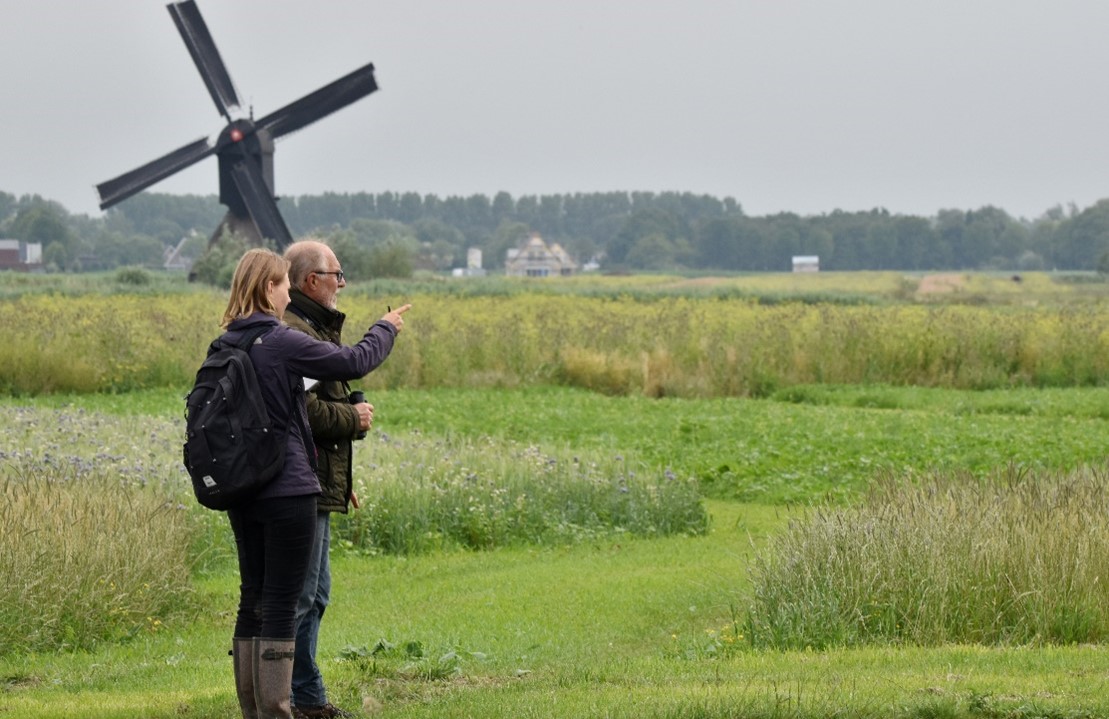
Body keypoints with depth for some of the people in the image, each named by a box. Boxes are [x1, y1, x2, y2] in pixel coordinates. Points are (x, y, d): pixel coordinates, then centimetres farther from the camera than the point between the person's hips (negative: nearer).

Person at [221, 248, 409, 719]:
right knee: (282, 603, -3)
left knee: (253, 599, 13)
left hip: (241, 494, 7)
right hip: (287, 492, -7)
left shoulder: (225, 346, 6)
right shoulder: (282, 343, -16)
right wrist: (386, 329, 10)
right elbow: (354, 363, -8)